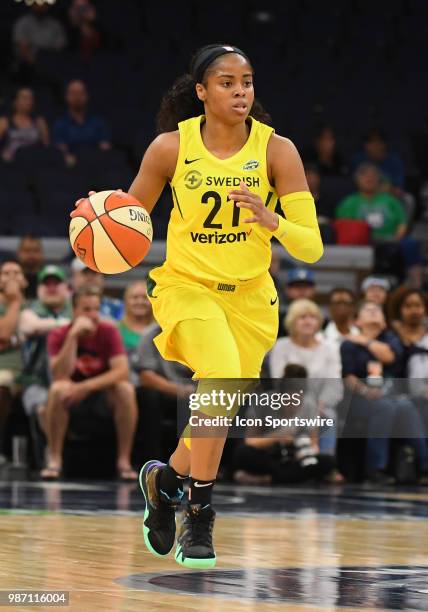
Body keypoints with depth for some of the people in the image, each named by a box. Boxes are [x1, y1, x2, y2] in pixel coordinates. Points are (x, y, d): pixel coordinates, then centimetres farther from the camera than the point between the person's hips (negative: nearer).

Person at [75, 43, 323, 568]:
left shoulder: (276, 150, -13)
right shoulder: (171, 146, -11)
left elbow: (311, 248, -16)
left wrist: (271, 221, -35)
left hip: (250, 296, 2)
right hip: (186, 286, -2)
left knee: (219, 410, 9)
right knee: (221, 373, -28)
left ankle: (165, 478, 42)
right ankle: (199, 515, -15)